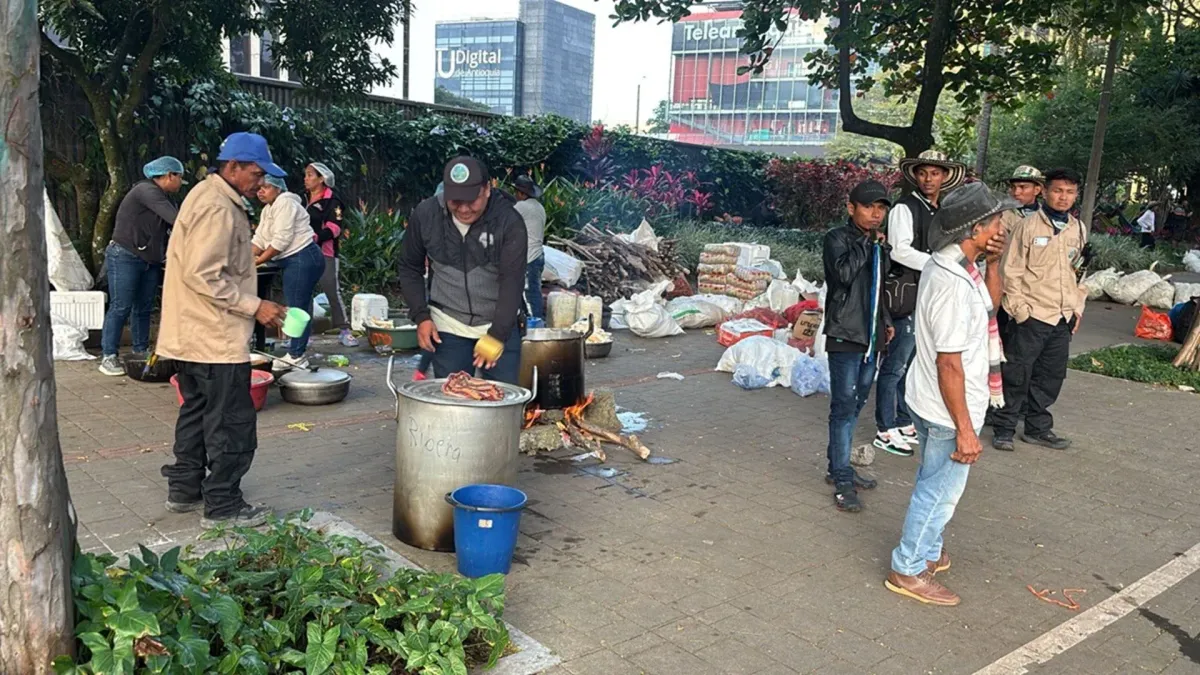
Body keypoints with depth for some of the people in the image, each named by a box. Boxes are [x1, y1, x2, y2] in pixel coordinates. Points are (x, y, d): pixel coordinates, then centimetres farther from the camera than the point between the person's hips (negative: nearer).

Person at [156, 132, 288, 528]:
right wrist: (254, 307, -20)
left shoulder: (210, 196, 15)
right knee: (232, 423, -3)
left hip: (193, 334, 11)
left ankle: (185, 489, 31)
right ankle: (222, 506, 5)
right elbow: (203, 277, -24)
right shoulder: (217, 208, -18)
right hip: (217, 339, -11)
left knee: (197, 412, 20)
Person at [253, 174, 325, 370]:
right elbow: (259, 240, 16)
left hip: (303, 259, -10)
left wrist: (257, 261, -12)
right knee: (297, 308, 11)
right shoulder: (268, 209, 20)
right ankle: (296, 354, 15)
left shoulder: (284, 203, -11)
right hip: (293, 261, 10)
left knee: (297, 308, -6)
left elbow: (282, 240, -18)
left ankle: (296, 357, -1)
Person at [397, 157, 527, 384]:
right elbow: (410, 269, 5)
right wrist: (421, 316, -6)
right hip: (448, 327, 2)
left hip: (499, 324, -2)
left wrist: (496, 335, -26)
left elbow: (512, 282, -19)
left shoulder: (509, 222, -16)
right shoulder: (425, 215, -7)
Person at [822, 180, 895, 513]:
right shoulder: (838, 238, -7)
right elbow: (844, 273, -25)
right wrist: (867, 241, -15)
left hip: (871, 335, 7)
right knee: (844, 406, -7)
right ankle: (842, 480, -3)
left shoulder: (877, 243, 14)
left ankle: (839, 468, 22)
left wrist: (885, 321, 21)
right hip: (845, 335, -7)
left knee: (856, 404, 12)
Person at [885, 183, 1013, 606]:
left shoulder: (949, 265, 2)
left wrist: (991, 263, 1)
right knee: (940, 492, 7)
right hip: (949, 412, -10)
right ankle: (908, 570, 22)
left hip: (930, 403, 10)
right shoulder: (954, 285, -29)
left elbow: (990, 306, 18)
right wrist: (965, 428, -21)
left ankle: (926, 552, 42)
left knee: (934, 486, 25)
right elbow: (949, 364, -27)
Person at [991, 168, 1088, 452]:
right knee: (1017, 376, -1)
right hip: (1031, 316, -5)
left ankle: (1038, 428, 25)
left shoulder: (1079, 230, 10)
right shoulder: (1028, 226, -7)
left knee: (1051, 377, 12)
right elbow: (1011, 271, -7)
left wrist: (1078, 306, 12)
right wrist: (1020, 308, -11)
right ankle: (1004, 429, 11)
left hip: (1063, 319, 6)